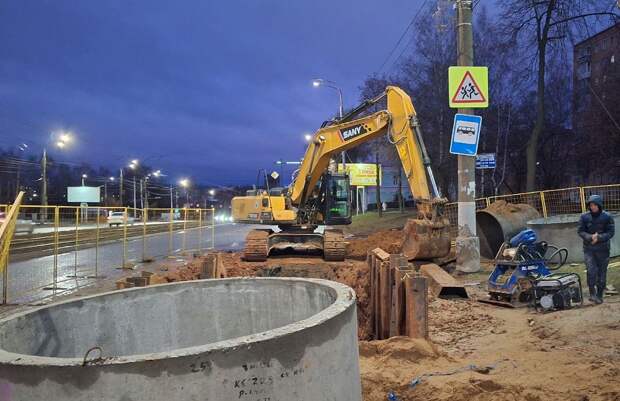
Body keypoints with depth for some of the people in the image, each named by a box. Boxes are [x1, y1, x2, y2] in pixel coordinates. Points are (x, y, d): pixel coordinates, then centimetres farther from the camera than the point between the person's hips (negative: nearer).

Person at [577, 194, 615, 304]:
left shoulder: (607, 217, -4)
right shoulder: (584, 217, -2)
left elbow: (610, 232, -5)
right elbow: (580, 231, -1)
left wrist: (599, 238, -20)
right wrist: (590, 237, -19)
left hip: (603, 249, 0)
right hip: (588, 249, 0)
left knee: (602, 273, 7)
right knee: (591, 271, -13)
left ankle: (599, 295, 20)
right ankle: (592, 293, 2)